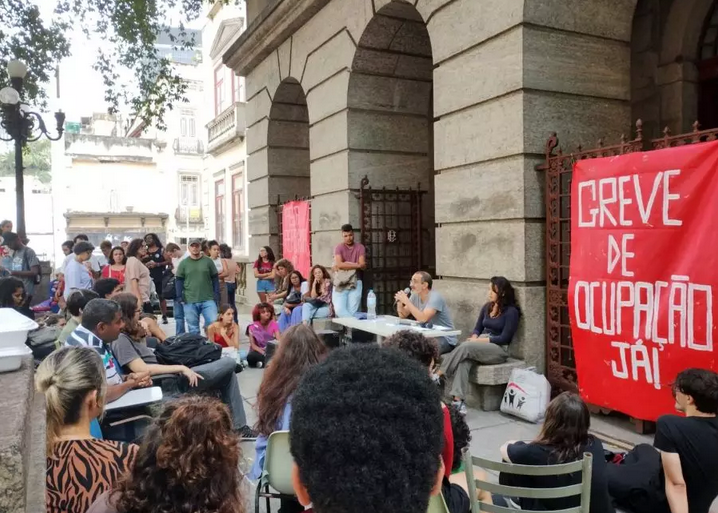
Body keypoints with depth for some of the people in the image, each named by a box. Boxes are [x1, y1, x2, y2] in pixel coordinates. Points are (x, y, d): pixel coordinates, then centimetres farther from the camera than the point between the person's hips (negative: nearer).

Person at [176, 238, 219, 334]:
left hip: (208, 300, 0)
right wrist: (179, 296, -5)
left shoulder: (208, 261, 5)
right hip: (189, 301, 1)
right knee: (193, 328, 9)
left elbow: (215, 278, 7)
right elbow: (179, 280, 5)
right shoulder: (184, 263, 4)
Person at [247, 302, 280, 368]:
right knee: (251, 357, -37)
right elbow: (253, 345, -9)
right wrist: (263, 353, -27)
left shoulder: (274, 324, -1)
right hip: (258, 350, -1)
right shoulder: (254, 326, -4)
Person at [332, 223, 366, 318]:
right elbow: (339, 264, -14)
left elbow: (363, 266, -7)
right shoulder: (338, 248, 3)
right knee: (339, 309, -16)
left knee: (352, 311, -8)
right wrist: (356, 265, -12)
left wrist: (345, 265, -11)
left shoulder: (360, 247, 5)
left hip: (355, 282, 0)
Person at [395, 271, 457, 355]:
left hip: (445, 339, -7)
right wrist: (399, 301, -11)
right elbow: (403, 315, 8)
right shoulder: (415, 295, 3)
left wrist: (406, 301, -27)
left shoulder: (435, 297, -20)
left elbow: (423, 319, -33)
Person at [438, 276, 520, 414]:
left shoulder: (511, 311, -5)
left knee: (465, 347, -32)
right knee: (464, 360, -31)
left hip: (499, 349, -5)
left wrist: (479, 340, -15)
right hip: (480, 345, 5)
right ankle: (458, 400, -41)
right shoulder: (487, 307, 15)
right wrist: (474, 338, -8)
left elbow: (504, 338, -11)